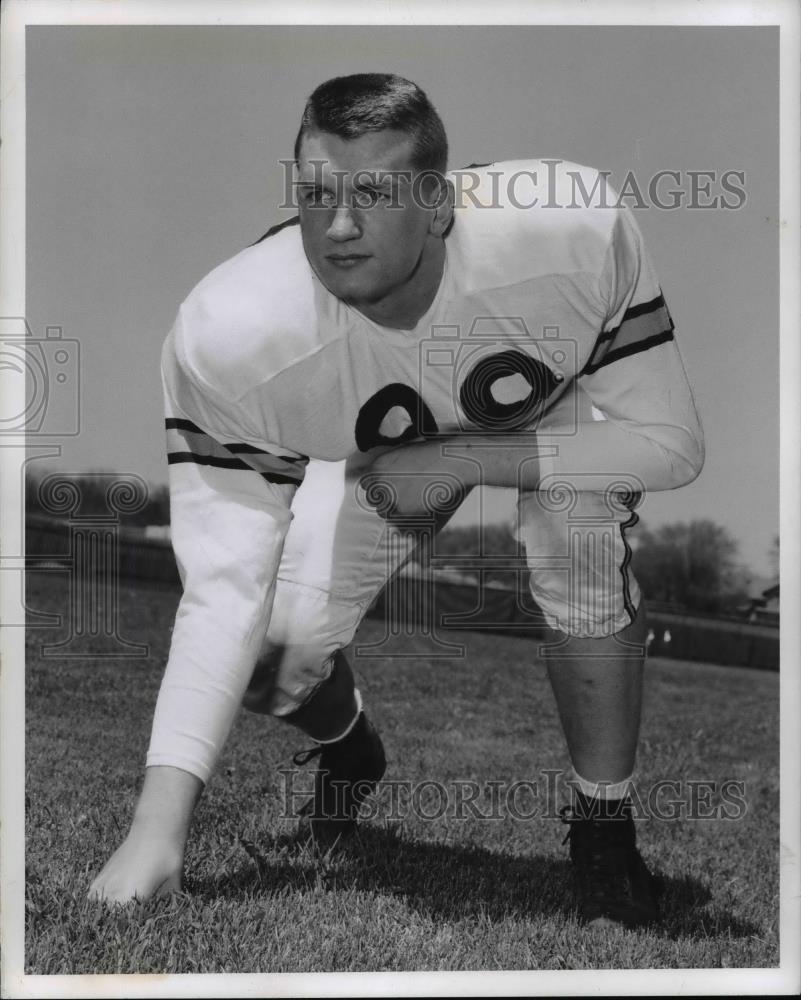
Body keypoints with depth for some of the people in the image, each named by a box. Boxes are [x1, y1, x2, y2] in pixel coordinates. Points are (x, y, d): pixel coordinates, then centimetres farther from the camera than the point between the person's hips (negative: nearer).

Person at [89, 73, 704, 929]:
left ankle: (603, 821, -5)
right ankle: (347, 747, 25)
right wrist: (158, 827, -42)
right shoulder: (228, 334, -37)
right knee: (268, 655, -15)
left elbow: (670, 443, -28)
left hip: (554, 412, 0)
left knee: (579, 537, -32)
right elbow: (225, 584, -35)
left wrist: (462, 460, -36)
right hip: (376, 452, 1)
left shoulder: (574, 231, -38)